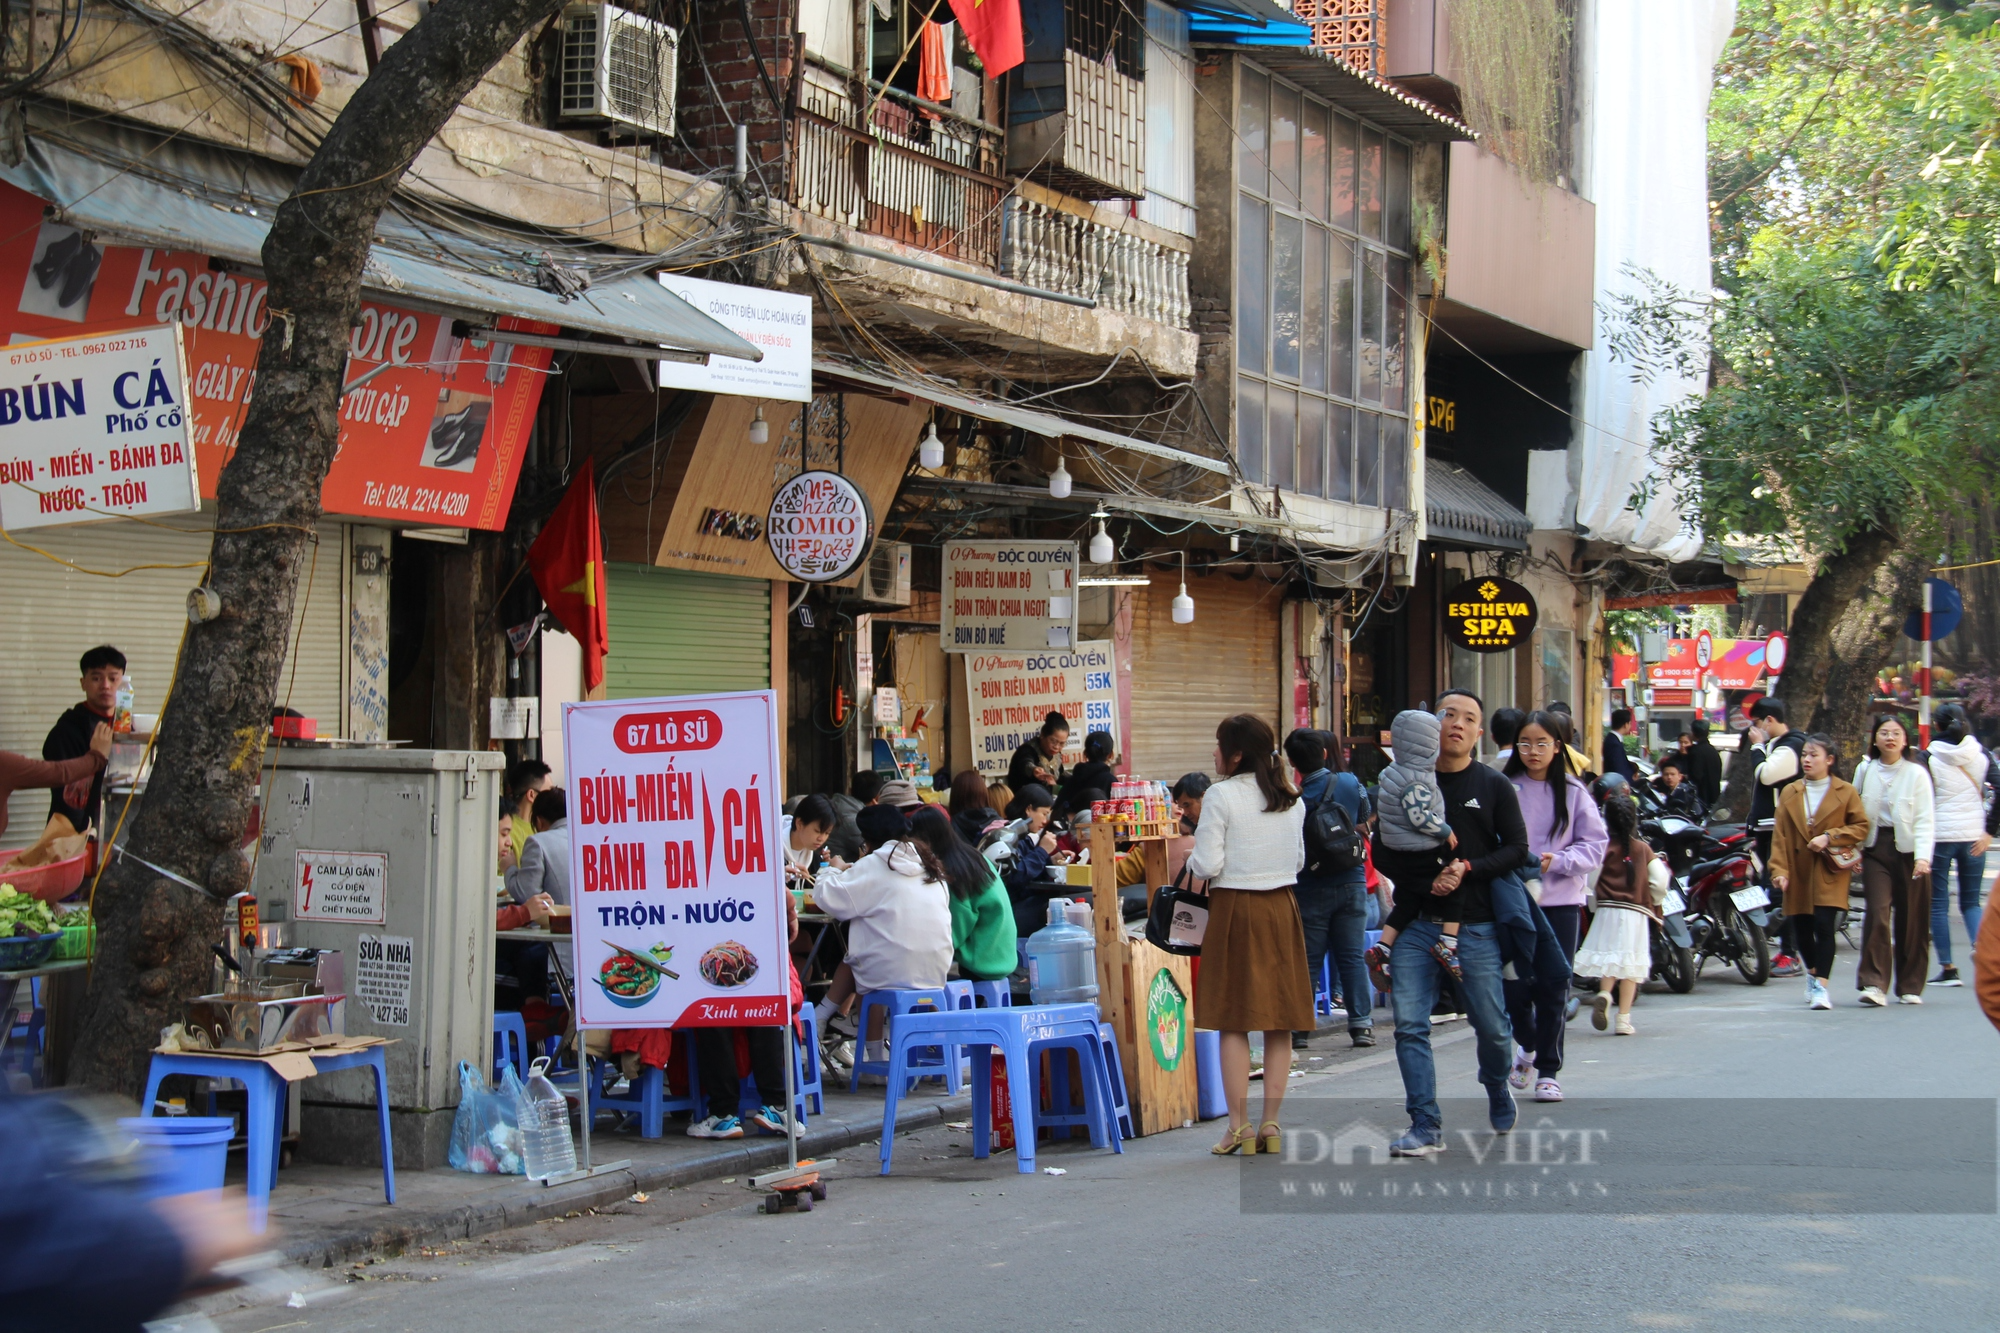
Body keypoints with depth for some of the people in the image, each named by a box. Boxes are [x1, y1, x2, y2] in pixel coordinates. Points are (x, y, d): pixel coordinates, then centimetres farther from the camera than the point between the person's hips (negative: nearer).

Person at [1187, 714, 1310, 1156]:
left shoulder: (1221, 796, -10)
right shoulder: (1292, 800, 8)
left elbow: (1207, 865, -12)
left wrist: (1191, 860, 8)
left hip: (1234, 908, -5)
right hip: (1282, 908, 5)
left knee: (1234, 1023, 1)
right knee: (1280, 1023, 7)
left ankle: (1239, 1127, 0)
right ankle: (1271, 1124, 7)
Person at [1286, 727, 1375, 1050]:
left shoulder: (1293, 798, -14)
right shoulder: (1350, 783, -4)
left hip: (1311, 888, -2)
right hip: (1351, 882, 3)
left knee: (1306, 960, 3)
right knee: (1352, 957, 8)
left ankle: (1297, 1027, 4)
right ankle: (1361, 1025, 6)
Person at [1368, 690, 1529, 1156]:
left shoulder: (1494, 787, 5)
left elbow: (1517, 850, 2)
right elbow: (1383, 852, 4)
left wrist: (1468, 869, -14)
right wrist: (1427, 882, -12)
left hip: (1477, 925, -1)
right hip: (1416, 922, 1)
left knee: (1491, 1025, 5)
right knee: (1410, 1025, -8)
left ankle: (1496, 1088, 36)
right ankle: (1426, 1127, -2)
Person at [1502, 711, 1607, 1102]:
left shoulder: (1574, 792, 1)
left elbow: (1594, 846, 1)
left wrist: (1557, 861, -14)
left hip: (1561, 901, 0)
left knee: (1553, 989, 1)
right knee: (1514, 986, 2)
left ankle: (1548, 1070, 14)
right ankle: (1527, 1046, 32)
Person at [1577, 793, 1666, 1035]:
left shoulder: (1604, 846, -3)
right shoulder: (1643, 848, 2)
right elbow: (1660, 880, -2)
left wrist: (1593, 902, 6)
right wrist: (1653, 902, 16)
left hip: (1607, 909, 0)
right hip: (1636, 911, 0)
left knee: (1608, 957, 12)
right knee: (1630, 964, 3)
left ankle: (1604, 993, -17)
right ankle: (1624, 1019, 0)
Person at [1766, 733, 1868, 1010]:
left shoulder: (1846, 793, 3)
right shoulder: (1790, 793, 9)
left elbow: (1862, 826, -1)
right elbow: (1779, 835, 4)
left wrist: (1829, 837, -13)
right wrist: (1779, 870, -7)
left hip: (1830, 872, -3)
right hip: (1799, 871, 3)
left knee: (1824, 926, -15)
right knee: (1801, 929, 8)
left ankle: (1821, 985, -11)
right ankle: (1813, 973, 34)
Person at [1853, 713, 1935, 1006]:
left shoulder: (1917, 773, -1)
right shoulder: (1865, 770, 7)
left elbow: (1925, 819, -7)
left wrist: (1923, 856, -18)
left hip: (1908, 849, -1)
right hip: (1875, 849, 1)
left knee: (1911, 920, 3)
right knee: (1878, 913, -13)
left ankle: (1910, 986, 15)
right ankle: (1873, 983, -15)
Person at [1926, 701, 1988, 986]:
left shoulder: (1929, 757, -6)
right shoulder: (1980, 754, 3)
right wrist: (1989, 832, 7)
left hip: (1939, 835, -3)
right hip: (1973, 835, 3)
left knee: (1938, 903, 5)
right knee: (1970, 901, 14)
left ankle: (1947, 969, 3)